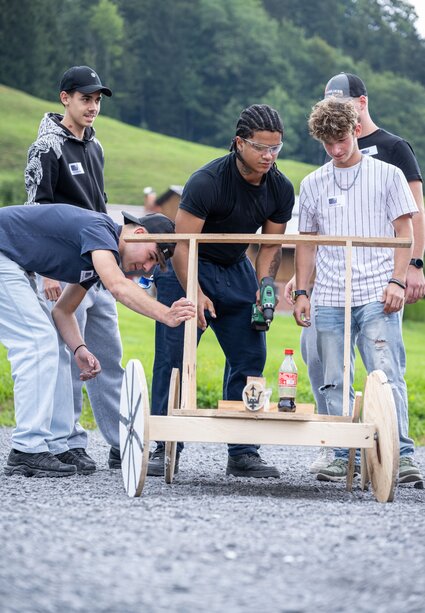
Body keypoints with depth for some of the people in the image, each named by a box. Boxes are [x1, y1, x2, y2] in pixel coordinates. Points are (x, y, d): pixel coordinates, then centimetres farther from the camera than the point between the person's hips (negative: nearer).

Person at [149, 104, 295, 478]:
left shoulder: (281, 189, -7)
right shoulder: (207, 181, -25)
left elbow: (270, 245, 3)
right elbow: (182, 244, -25)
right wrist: (195, 295, -34)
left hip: (236, 269, 5)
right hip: (188, 268, -5)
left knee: (250, 358, -1)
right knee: (174, 357, -11)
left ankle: (243, 453, 4)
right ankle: (166, 449, -4)